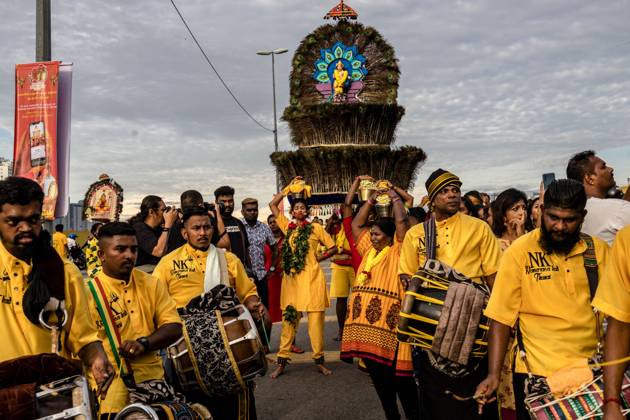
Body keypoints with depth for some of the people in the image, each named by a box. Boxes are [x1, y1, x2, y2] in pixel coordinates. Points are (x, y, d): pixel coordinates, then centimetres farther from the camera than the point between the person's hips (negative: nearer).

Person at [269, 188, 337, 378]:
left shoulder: (316, 228, 4)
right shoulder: (287, 226, 10)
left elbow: (333, 248, 9)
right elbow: (272, 204, 12)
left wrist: (318, 258, -2)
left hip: (311, 278, -2)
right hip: (291, 278, 2)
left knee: (315, 320, 1)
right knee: (289, 319, 5)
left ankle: (319, 360, 11)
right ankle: (282, 361, 11)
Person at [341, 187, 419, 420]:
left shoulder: (397, 251, 2)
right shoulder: (369, 250, 20)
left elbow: (401, 220, -7)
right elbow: (357, 223, 23)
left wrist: (393, 195, 7)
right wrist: (372, 199, 23)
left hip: (389, 322, -7)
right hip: (366, 321, 7)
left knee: (397, 374, -4)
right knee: (376, 374, 12)